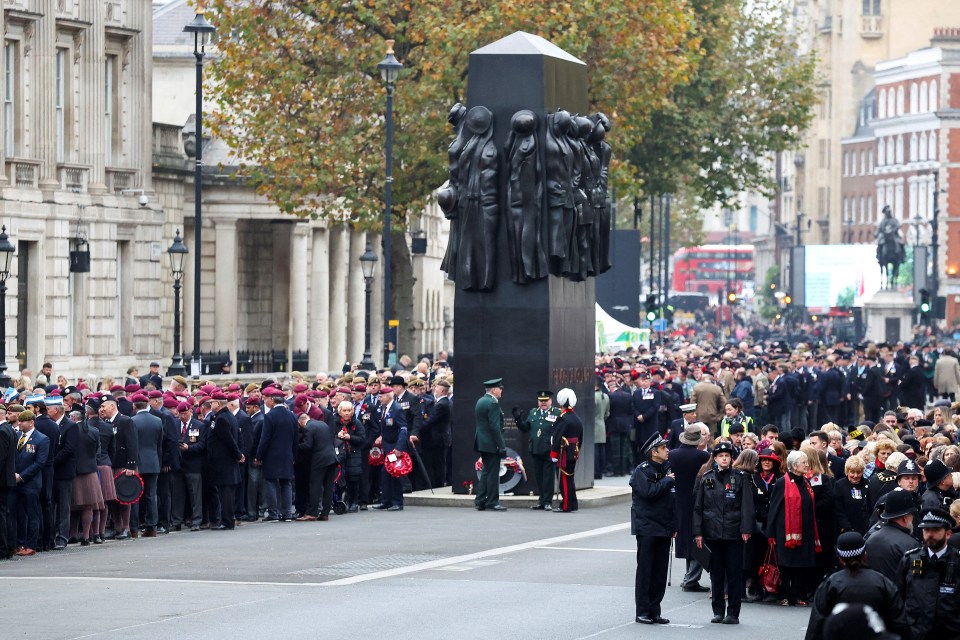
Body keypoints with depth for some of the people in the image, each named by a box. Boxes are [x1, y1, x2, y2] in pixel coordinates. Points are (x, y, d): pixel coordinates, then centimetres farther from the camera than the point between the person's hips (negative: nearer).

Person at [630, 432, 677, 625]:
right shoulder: (642, 470, -7)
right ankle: (642, 611, 2)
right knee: (645, 571, -2)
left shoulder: (668, 469, 13)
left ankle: (654, 611, 12)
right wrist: (668, 481, -11)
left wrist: (674, 526, 12)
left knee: (660, 571, 6)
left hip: (664, 528, 6)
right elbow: (648, 491, -24)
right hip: (647, 528, -6)